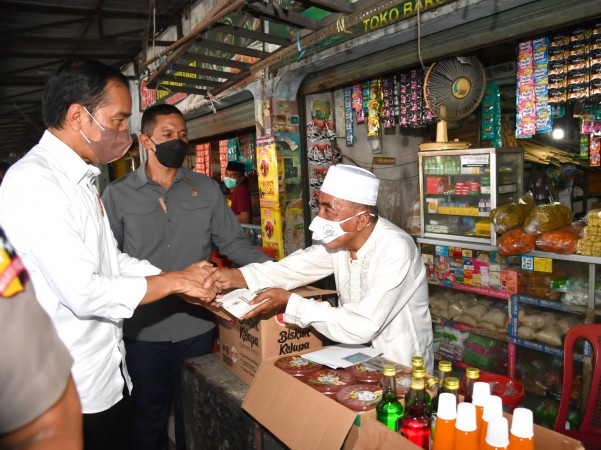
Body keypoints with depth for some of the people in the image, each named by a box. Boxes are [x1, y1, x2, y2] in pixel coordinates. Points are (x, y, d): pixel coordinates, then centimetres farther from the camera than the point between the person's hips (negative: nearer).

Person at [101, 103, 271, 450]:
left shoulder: (207, 189, 3)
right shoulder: (118, 194, -2)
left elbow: (233, 243, 3)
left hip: (197, 325, 2)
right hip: (144, 328, -1)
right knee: (150, 413, 16)